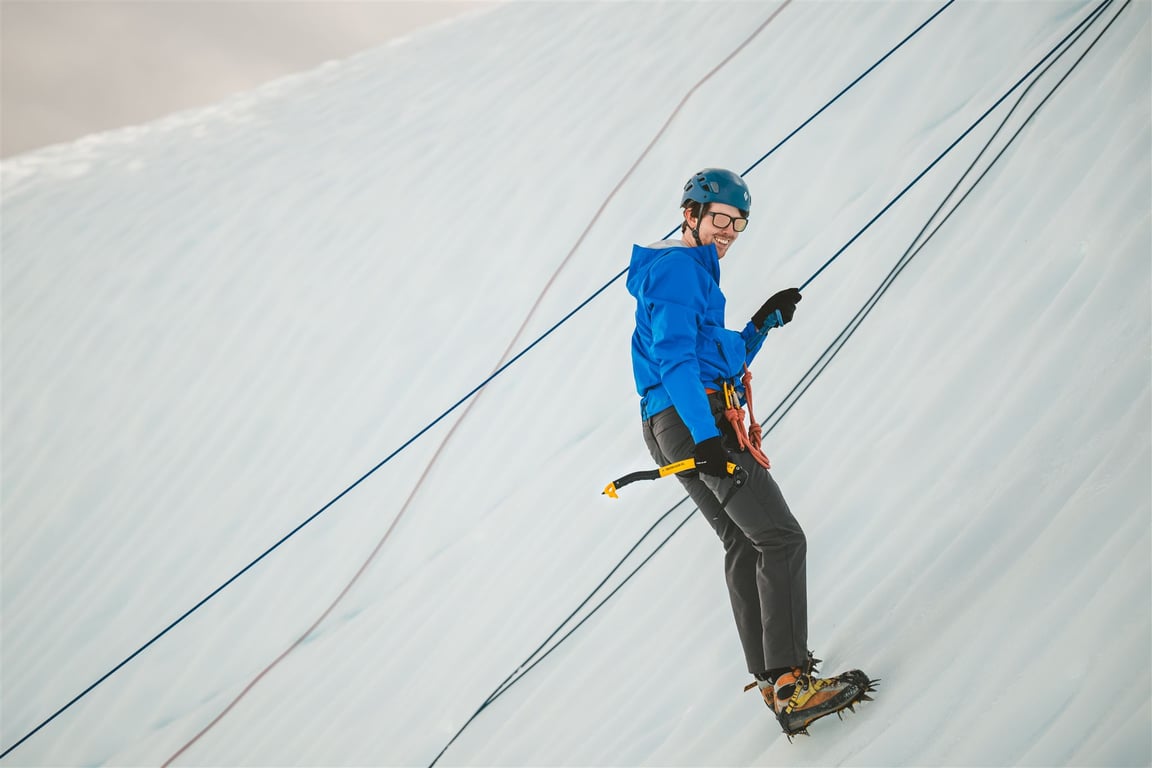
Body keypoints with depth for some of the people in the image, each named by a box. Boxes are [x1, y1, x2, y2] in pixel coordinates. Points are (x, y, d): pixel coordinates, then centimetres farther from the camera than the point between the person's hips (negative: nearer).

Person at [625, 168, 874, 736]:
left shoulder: (695, 273, 26)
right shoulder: (678, 268, -7)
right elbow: (675, 357, -20)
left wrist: (763, 322, 17)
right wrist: (706, 434, -28)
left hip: (679, 427, 11)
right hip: (697, 420, -11)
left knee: (744, 545, 13)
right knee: (781, 539, -14)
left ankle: (769, 677, 16)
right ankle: (790, 683, -20)